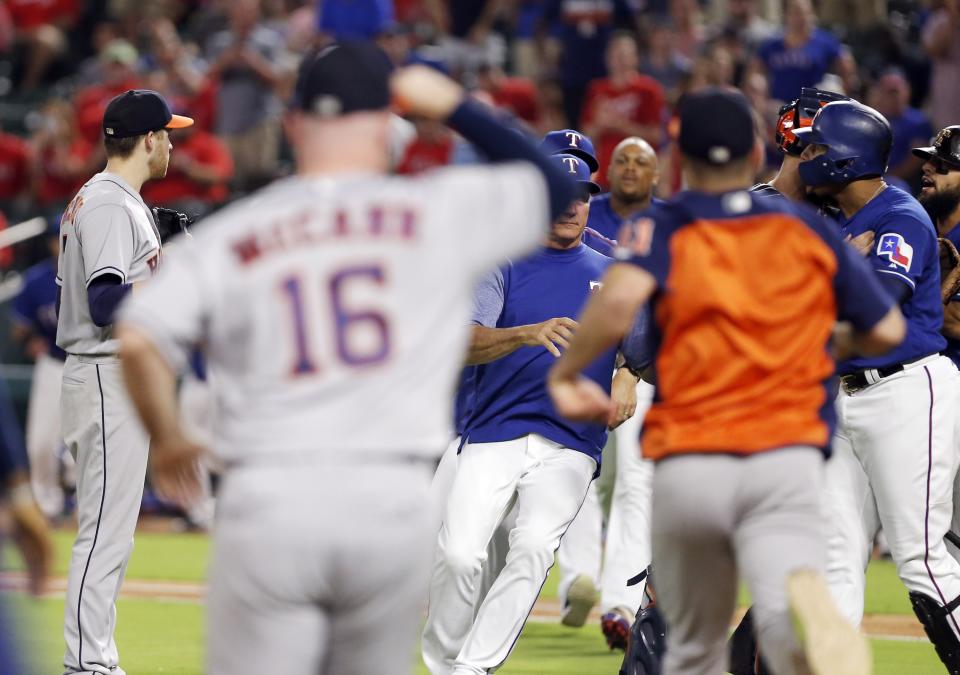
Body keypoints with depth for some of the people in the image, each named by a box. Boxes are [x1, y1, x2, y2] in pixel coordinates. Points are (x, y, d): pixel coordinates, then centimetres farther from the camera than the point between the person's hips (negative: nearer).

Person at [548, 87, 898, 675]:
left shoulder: (662, 229, 5)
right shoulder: (809, 231, 12)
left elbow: (619, 300, -17)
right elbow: (887, 332, 14)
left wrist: (565, 373, -2)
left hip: (687, 468, 0)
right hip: (787, 460, 0)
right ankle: (810, 608, -57)